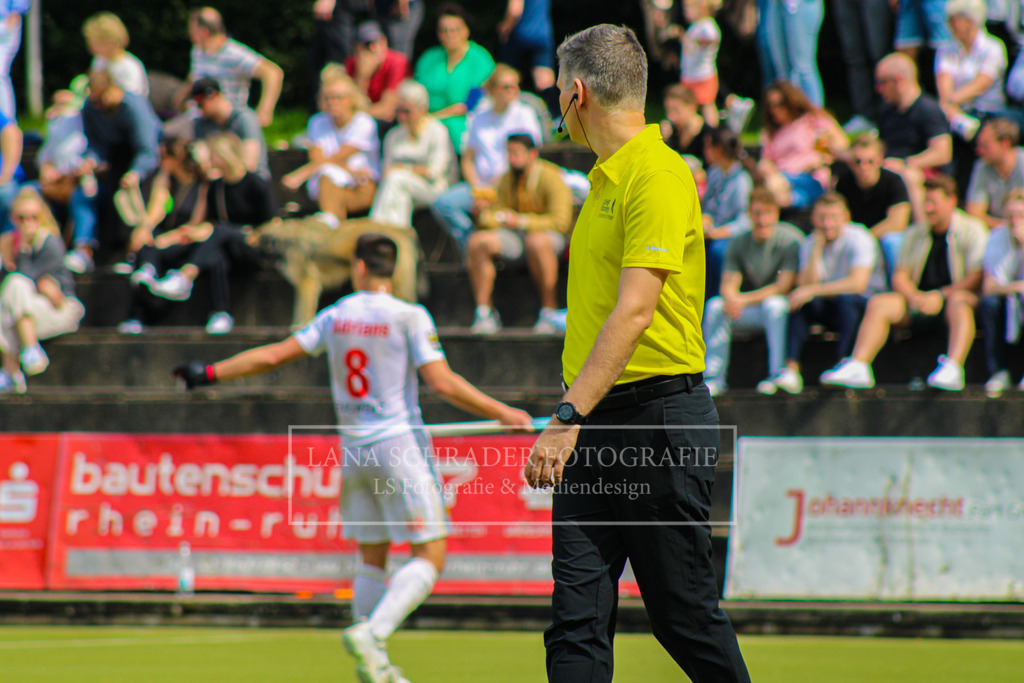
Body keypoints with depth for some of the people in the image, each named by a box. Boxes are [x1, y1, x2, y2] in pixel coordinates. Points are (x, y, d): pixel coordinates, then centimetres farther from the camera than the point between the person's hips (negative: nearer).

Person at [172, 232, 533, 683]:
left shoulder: (334, 317, 5)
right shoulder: (409, 317, -7)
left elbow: (274, 355, 7)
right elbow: (443, 383, -13)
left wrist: (211, 374, 18)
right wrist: (503, 413, -6)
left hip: (354, 450, 6)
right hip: (399, 443, -5)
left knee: (372, 557, 15)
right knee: (430, 556, -3)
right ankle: (371, 634, -21)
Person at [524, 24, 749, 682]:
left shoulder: (659, 176, -13)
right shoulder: (607, 179, 16)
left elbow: (635, 313, -22)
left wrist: (569, 417, -28)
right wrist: (573, 417, 18)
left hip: (660, 418, -9)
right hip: (593, 425, 9)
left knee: (685, 616, 1)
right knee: (577, 618, -1)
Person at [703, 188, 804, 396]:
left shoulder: (790, 240, -13)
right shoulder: (739, 243, 3)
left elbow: (784, 287, -19)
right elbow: (728, 285, -1)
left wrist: (745, 300, -25)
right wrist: (732, 300, -26)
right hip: (750, 311, 5)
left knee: (773, 305, -38)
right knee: (714, 306, -19)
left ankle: (778, 375, -34)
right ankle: (713, 377, -18)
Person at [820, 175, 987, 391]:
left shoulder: (971, 230, -1)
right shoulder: (916, 233, 15)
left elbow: (977, 278, -12)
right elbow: (899, 277, 11)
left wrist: (940, 295, -18)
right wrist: (914, 297, -11)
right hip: (920, 298, 5)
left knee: (959, 301, -39)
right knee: (879, 303, -18)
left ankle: (953, 368, -58)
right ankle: (857, 367, -32)